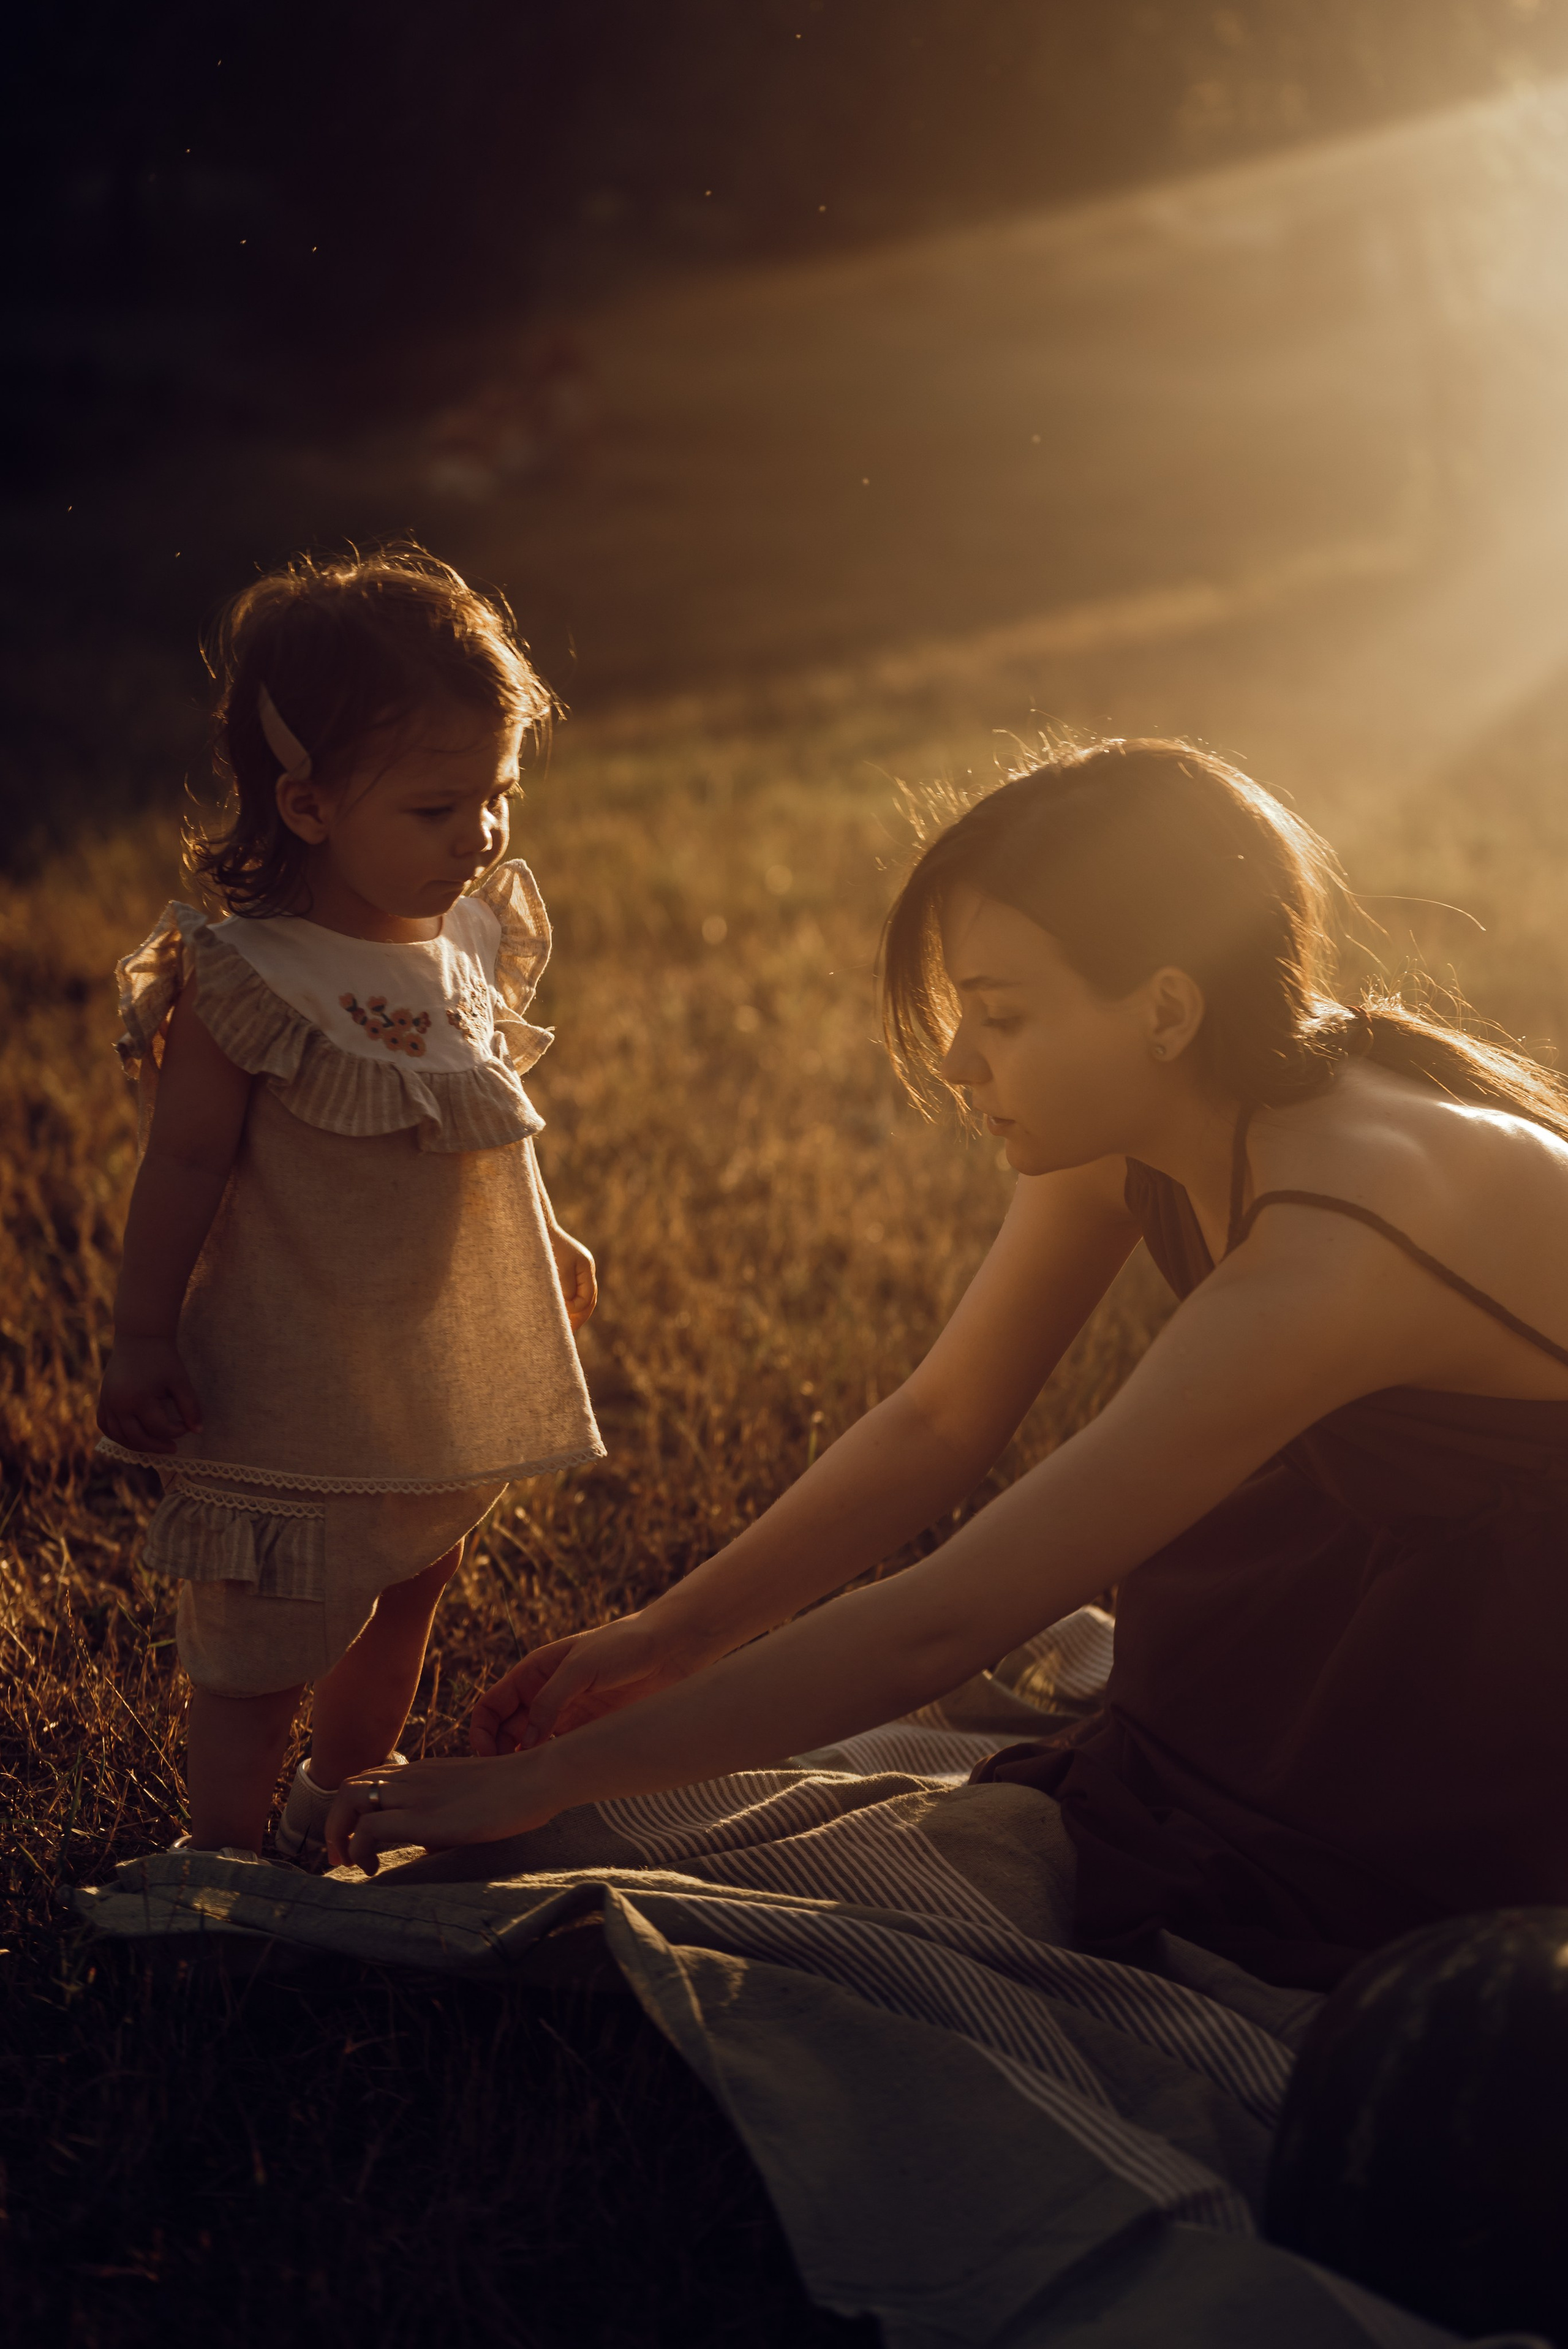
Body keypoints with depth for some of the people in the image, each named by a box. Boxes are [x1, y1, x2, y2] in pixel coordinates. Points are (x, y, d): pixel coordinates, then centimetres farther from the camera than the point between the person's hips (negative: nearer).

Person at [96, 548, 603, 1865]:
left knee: (408, 1598, 25)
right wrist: (145, 1341, -11)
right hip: (296, 1388, -7)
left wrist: (542, 1236, 23)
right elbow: (184, 1166, -15)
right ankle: (223, 1860, 26)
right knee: (262, 1645, 5)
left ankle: (345, 1801, 49)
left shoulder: (476, 935, -2)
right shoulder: (247, 981, -23)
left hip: (445, 1365, 8)